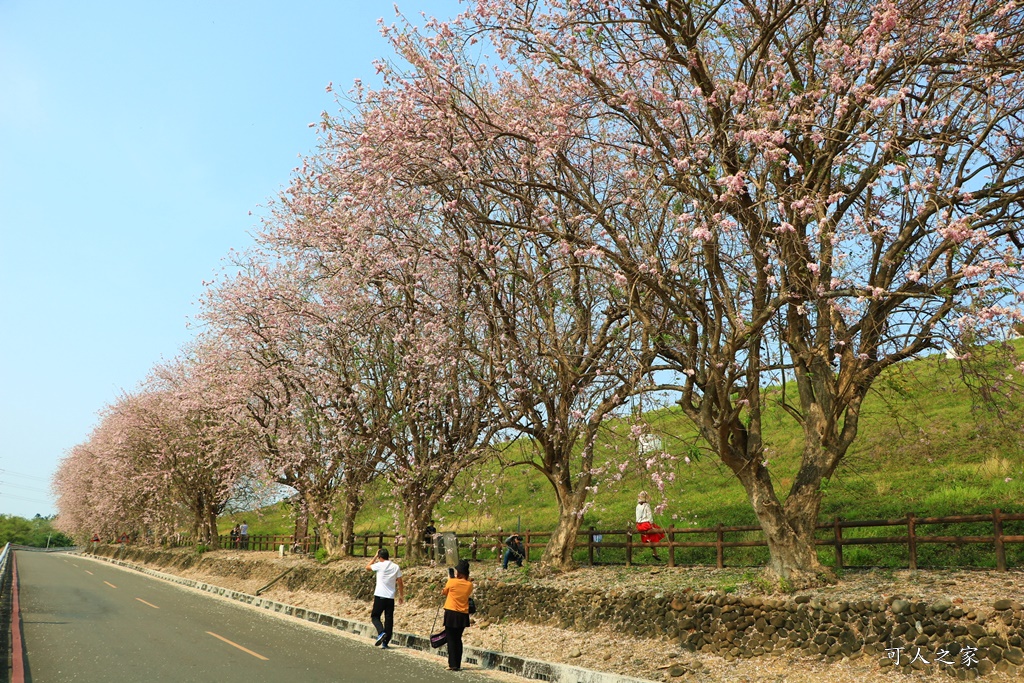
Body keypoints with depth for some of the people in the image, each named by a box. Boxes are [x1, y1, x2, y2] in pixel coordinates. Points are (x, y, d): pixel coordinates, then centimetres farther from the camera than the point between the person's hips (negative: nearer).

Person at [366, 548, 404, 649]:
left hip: (380, 596, -3)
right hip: (391, 597, 3)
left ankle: (381, 632, -16)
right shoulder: (396, 567, 5)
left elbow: (367, 567, 12)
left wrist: (375, 557, 16)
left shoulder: (379, 565, -6)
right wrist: (401, 596, 17)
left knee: (375, 616, 8)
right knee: (389, 619, 8)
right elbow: (400, 583, 8)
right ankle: (385, 643, 7)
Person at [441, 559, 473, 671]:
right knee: (458, 639, 14)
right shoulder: (469, 585, -2)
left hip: (451, 614, -4)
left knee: (451, 639, 3)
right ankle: (458, 665, 14)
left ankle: (453, 665, 0)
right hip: (463, 615, 4)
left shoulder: (452, 582, -10)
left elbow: (444, 592, 6)